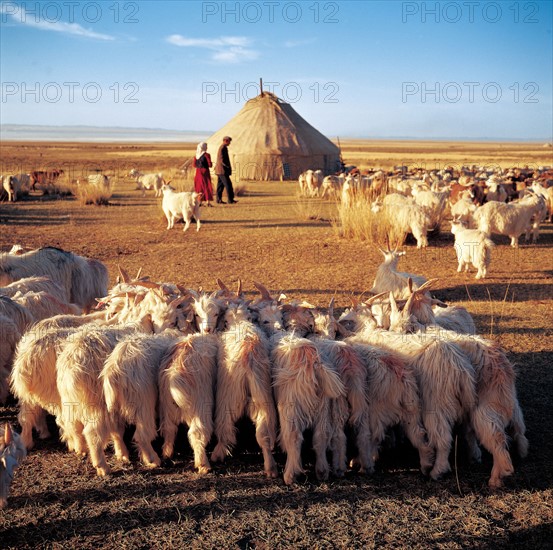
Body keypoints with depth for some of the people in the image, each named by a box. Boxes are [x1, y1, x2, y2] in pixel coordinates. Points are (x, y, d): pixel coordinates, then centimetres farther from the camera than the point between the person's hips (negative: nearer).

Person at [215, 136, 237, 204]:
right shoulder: (223, 148, -15)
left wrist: (229, 167, 20)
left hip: (220, 170, 11)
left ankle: (219, 199, 11)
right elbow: (222, 160, -21)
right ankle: (230, 200, -8)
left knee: (220, 185, 10)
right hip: (223, 170, -11)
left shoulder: (222, 148, 17)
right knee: (228, 184, -8)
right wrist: (229, 167, -15)